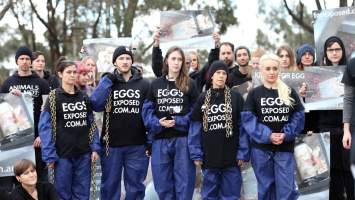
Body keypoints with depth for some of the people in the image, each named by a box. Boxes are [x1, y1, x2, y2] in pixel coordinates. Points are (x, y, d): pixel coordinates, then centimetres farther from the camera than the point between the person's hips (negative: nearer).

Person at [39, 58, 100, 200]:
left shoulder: (84, 97, 9)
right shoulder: (53, 97, -5)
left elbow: (92, 124, 11)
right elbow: (45, 127, -9)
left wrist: (95, 148, 1)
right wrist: (49, 155, -15)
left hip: (83, 153, 4)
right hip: (63, 154, -4)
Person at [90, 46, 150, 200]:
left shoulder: (144, 84, 5)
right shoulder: (107, 83, 4)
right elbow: (95, 105, -12)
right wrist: (108, 81, -13)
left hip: (137, 145, 0)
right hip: (111, 144, 0)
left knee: (135, 186, 8)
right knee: (110, 185, 9)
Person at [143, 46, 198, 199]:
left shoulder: (189, 84, 3)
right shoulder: (155, 84, 10)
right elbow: (147, 109, 6)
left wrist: (178, 122, -14)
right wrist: (157, 123, -12)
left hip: (183, 139, -2)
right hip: (160, 140, 2)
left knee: (184, 183, 0)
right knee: (163, 184, 8)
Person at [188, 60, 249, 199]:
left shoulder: (236, 98, 1)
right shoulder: (203, 98, 5)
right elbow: (195, 127, 4)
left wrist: (242, 153, -7)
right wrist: (196, 154, -2)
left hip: (231, 156, -1)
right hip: (209, 156, 1)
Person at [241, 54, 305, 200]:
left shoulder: (290, 92, 6)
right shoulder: (254, 94, 1)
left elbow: (299, 116, 0)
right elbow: (247, 119, -8)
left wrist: (286, 134, -15)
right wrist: (267, 135, -18)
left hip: (285, 148, 1)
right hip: (261, 148, 0)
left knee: (286, 188, -2)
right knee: (265, 187, 9)